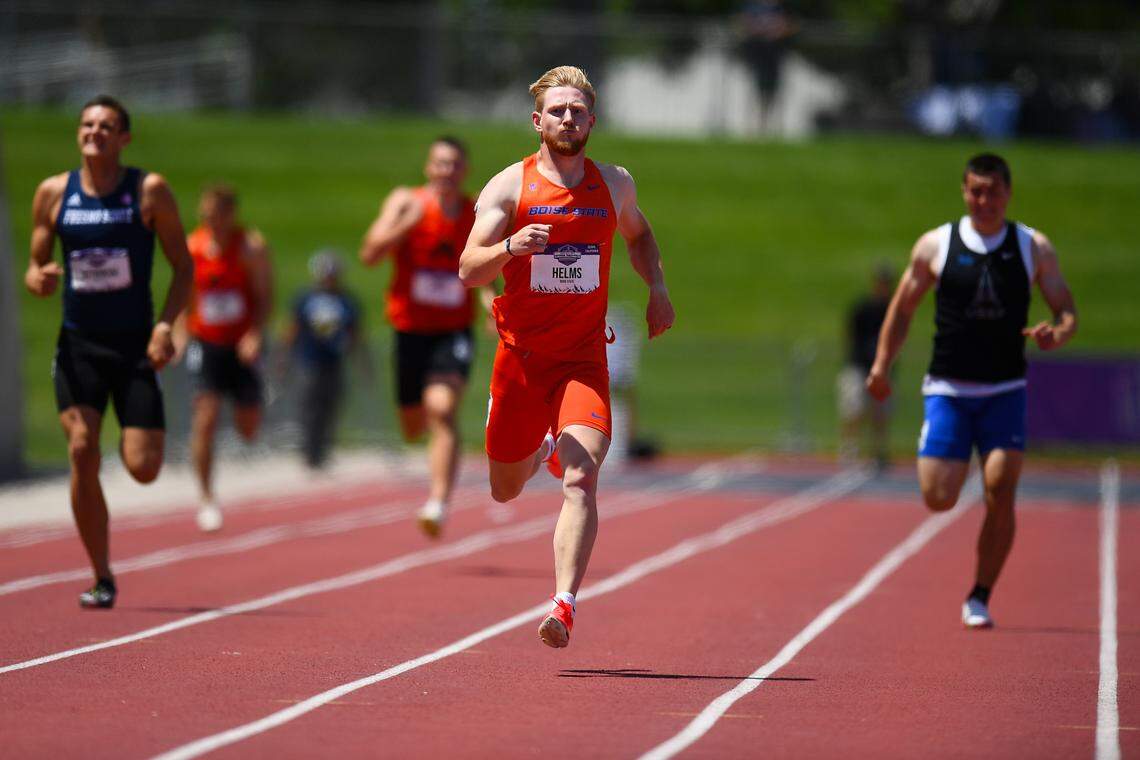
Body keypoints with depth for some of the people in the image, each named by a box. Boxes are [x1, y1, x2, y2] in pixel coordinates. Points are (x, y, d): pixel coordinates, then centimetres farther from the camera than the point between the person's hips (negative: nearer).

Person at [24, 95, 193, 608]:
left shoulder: (149, 191, -3)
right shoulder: (53, 193, 3)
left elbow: (183, 267, 0)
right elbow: (35, 267, 11)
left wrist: (165, 324, -13)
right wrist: (38, 280, -14)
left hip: (135, 346, -1)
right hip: (78, 344, 1)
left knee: (143, 468, -8)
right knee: (82, 453, -15)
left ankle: (136, 438, 33)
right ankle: (101, 579, -3)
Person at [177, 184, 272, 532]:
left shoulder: (251, 247, -9)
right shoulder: (190, 247, 0)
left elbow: (265, 296, -11)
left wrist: (255, 334, -25)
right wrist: (180, 333, 4)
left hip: (242, 345, -1)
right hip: (206, 343, 1)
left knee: (248, 430, 4)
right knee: (205, 419, -14)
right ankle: (206, 497, -5)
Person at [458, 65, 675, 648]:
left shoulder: (614, 185, 6)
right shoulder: (509, 186, -3)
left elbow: (638, 233, 29)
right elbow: (468, 271, -10)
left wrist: (657, 286, 13)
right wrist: (510, 247, -30)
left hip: (584, 359, 0)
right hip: (520, 354, 0)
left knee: (581, 479, -21)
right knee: (505, 490, 14)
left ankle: (564, 605, -26)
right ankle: (543, 448, 50)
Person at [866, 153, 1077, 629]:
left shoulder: (1033, 248, 2)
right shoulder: (935, 246, 0)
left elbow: (1067, 312, 4)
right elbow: (902, 308, 10)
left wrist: (1056, 335, -19)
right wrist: (881, 365, 0)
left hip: (1005, 392, 0)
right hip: (948, 389, 0)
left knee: (1000, 491, -14)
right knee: (938, 499, -9)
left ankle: (979, 599, 1)